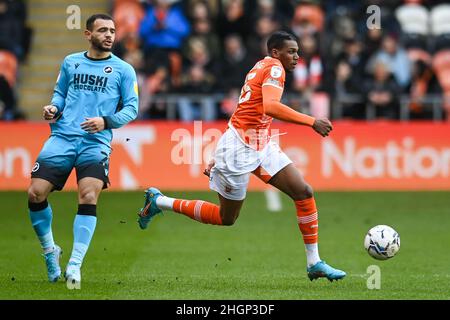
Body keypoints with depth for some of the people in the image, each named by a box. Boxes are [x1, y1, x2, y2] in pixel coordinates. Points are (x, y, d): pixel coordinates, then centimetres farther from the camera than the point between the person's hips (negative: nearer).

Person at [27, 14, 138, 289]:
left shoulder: (123, 69, 7)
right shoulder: (71, 62, 16)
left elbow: (132, 107, 4)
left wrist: (106, 121, -12)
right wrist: (54, 108, 4)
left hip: (96, 143, -3)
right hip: (63, 137, 3)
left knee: (88, 198, -21)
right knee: (36, 193, -9)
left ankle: (74, 266, -15)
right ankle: (50, 251, 15)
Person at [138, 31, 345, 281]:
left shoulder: (262, 68, 17)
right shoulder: (274, 68, -12)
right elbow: (270, 107, -31)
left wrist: (220, 157, 23)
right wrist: (312, 122, -30)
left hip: (261, 145, 10)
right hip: (240, 147, -10)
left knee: (304, 192, -3)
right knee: (226, 218, 4)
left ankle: (314, 263, 0)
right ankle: (159, 201, 19)